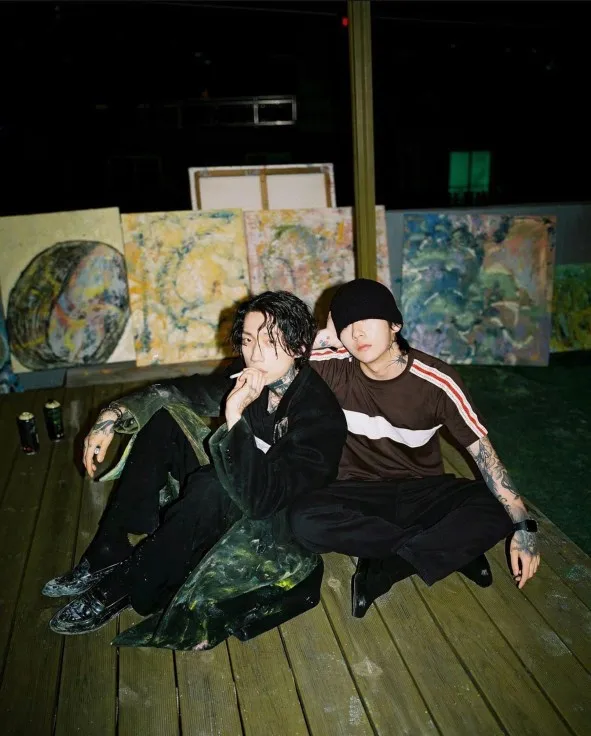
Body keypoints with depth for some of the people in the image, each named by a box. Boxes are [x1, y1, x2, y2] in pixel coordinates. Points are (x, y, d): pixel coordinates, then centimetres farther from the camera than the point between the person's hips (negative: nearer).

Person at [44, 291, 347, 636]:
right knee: (163, 420, -5)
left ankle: (118, 591, -13)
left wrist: (235, 415, -40)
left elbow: (260, 497, -36)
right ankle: (108, 555, -5)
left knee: (212, 486, -36)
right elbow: (173, 392, 1)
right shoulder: (252, 380, -9)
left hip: (279, 521, -7)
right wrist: (110, 419, -10)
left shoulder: (321, 414, -28)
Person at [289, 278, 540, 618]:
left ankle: (385, 568, -19)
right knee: (304, 519, -31)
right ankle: (452, 546, -20)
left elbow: (483, 451, -12)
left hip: (423, 492, 0)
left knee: (498, 510, -28)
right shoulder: (335, 367, -13)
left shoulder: (437, 381, -17)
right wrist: (323, 337, -20)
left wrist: (523, 526, -16)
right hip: (361, 493, 1)